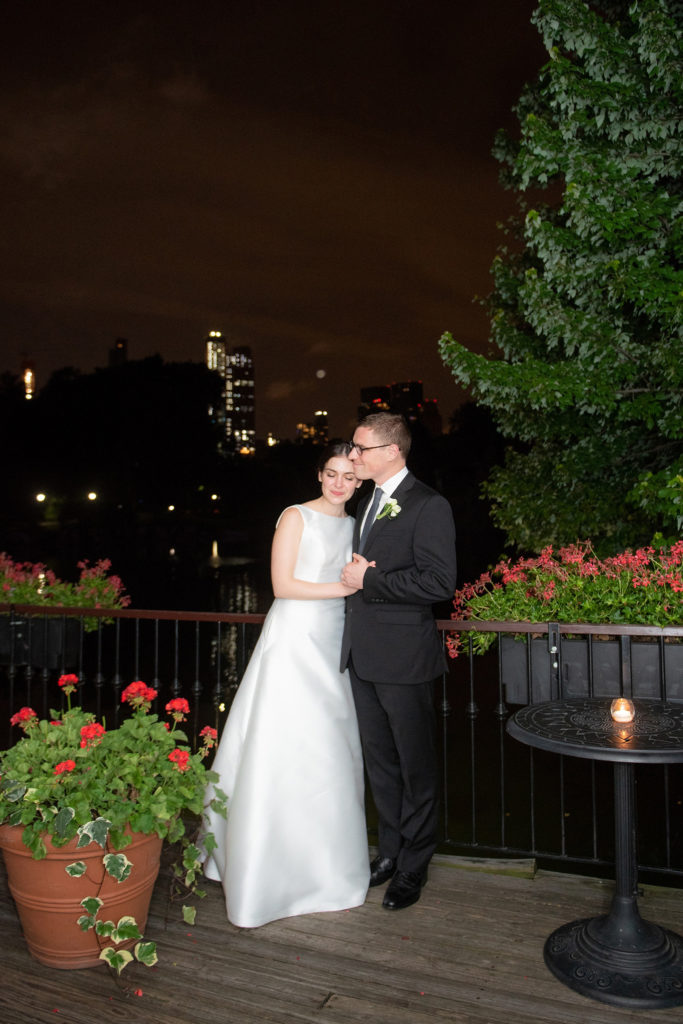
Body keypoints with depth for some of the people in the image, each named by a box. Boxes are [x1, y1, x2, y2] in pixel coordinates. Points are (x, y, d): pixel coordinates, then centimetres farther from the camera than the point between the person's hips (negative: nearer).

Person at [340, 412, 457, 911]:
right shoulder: (368, 502, 13)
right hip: (363, 654, 8)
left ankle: (414, 865, 26)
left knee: (416, 764, 9)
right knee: (380, 760, 20)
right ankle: (391, 848, 37)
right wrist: (355, 573, 4)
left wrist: (369, 581, -19)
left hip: (404, 656, -8)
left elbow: (440, 581, -22)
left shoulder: (428, 506, -14)